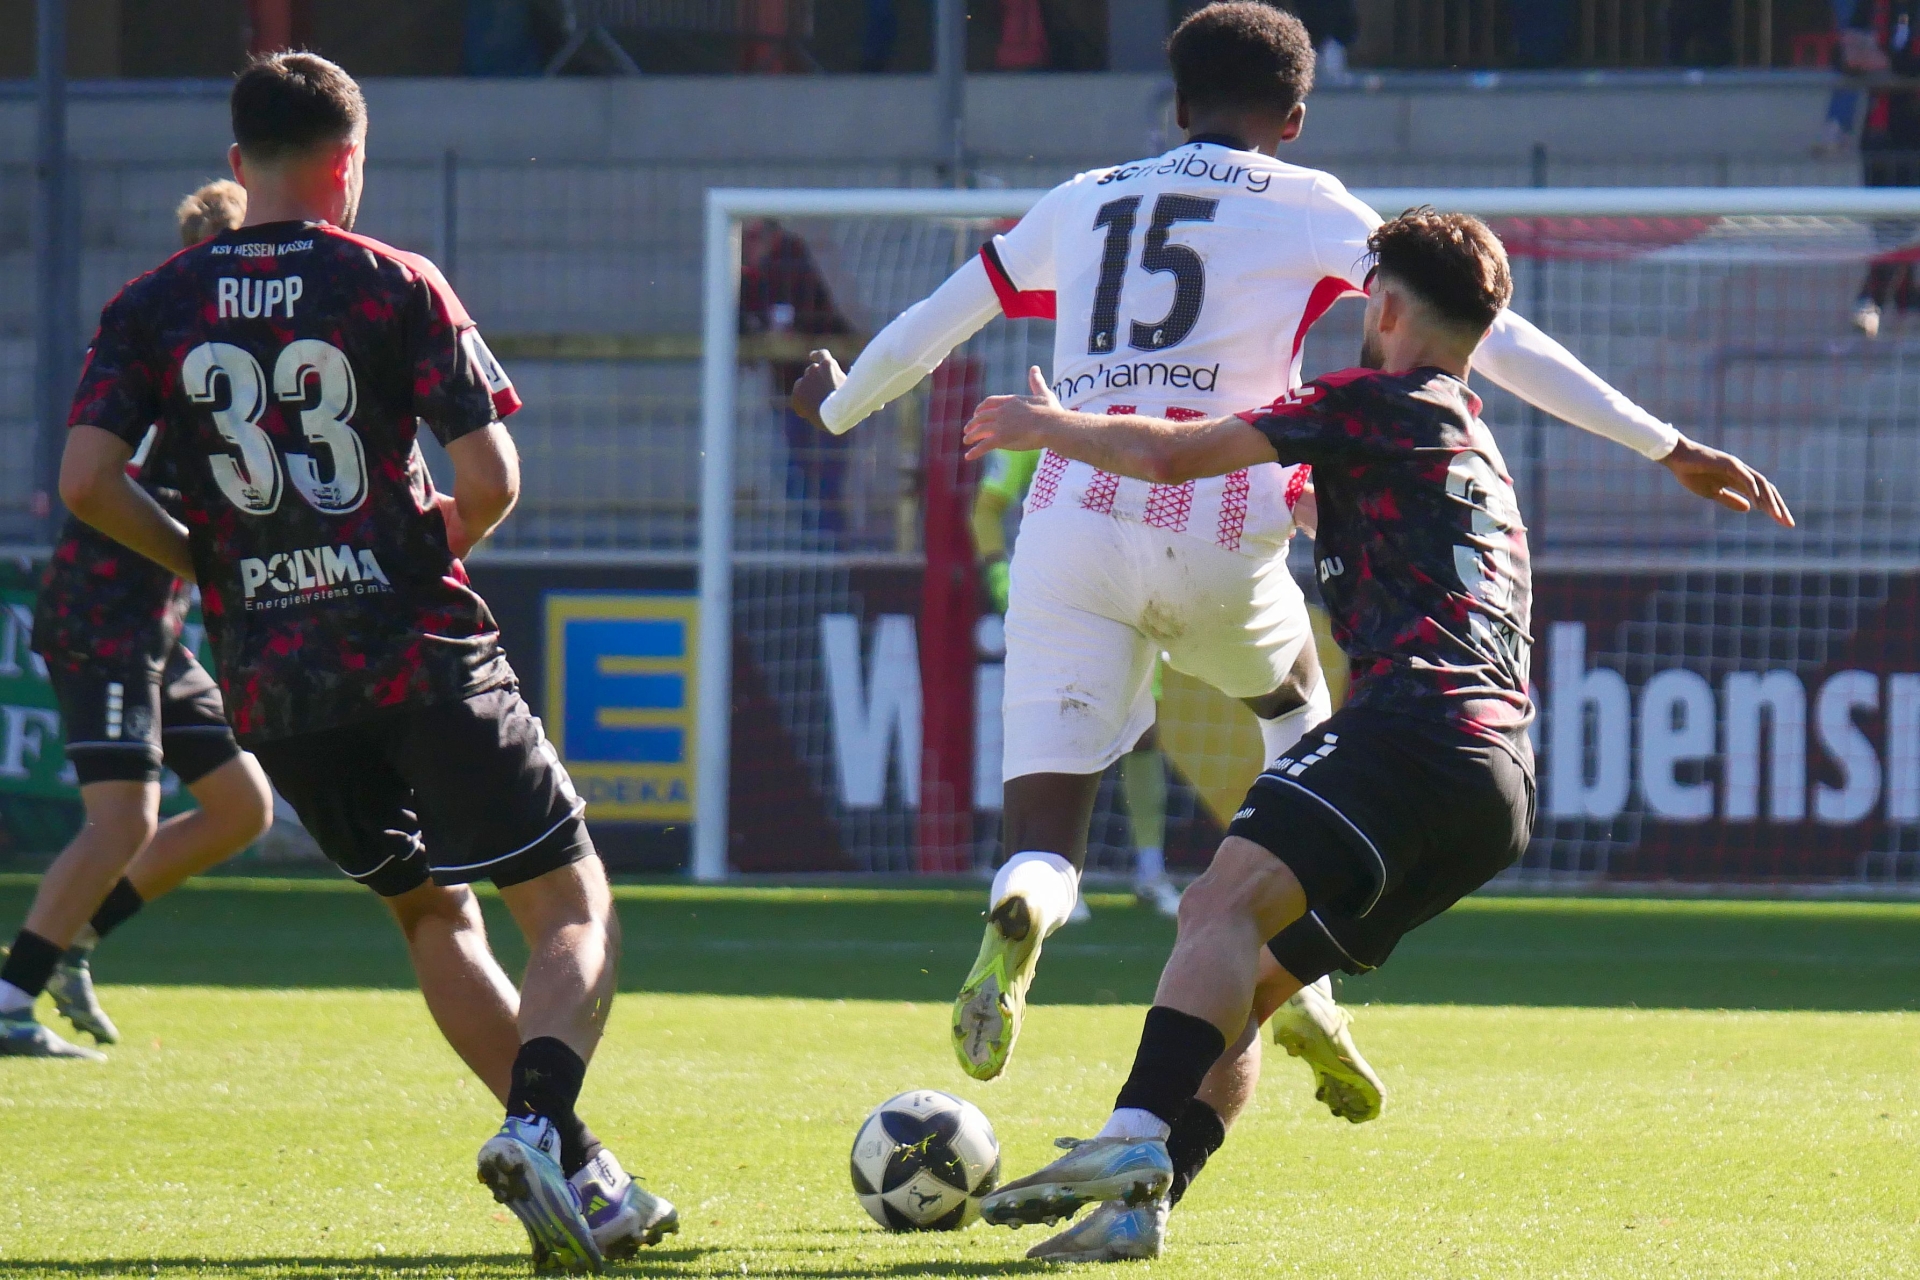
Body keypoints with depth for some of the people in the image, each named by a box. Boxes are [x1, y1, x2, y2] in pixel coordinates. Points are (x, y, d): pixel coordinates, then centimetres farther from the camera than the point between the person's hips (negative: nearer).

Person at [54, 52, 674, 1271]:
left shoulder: (155, 305, 4)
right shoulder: (393, 285, -3)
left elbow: (87, 479, -6)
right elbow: (490, 479, -8)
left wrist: (205, 556, 11)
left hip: (270, 681, 4)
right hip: (422, 658, -4)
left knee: (433, 914, 20)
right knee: (576, 909, 2)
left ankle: (578, 1173, 13)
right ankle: (540, 1125, -24)